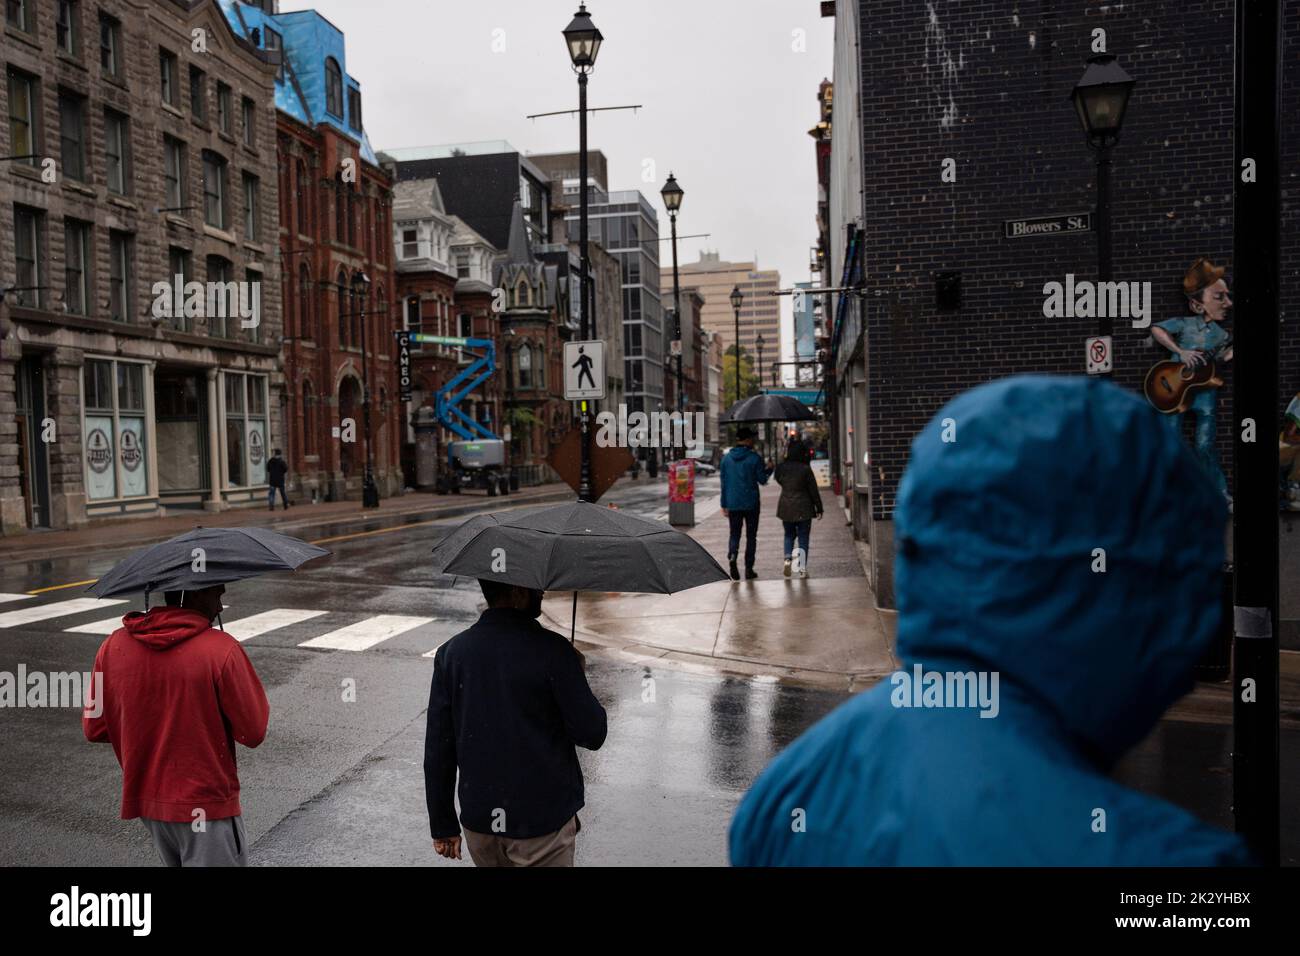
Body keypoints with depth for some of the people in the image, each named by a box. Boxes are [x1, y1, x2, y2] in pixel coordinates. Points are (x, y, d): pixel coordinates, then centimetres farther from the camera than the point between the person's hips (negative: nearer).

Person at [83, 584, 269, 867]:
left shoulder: (114, 645, -4)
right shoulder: (221, 649, -20)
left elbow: (94, 729, 4)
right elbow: (253, 732, -15)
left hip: (145, 800, 7)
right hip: (206, 806, -6)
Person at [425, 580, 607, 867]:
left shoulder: (451, 653, -3)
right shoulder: (551, 650, -17)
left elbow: (437, 749, -1)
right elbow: (592, 735, -13)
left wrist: (443, 825, 9)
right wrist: (575, 673, 2)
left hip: (479, 823, 4)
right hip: (543, 823, -4)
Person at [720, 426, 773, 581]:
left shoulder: (727, 458, 3)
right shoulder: (754, 458, -9)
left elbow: (724, 483, 5)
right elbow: (762, 480, -4)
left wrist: (724, 505, 10)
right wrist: (769, 470, 17)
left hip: (733, 504, 3)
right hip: (751, 504, -3)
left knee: (734, 534, 10)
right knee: (751, 536, 8)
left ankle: (732, 556, -18)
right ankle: (749, 569, 8)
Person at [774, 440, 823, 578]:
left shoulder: (781, 468, -3)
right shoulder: (805, 469, -13)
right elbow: (813, 490, -8)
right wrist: (819, 509, -1)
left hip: (786, 507, 3)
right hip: (803, 508, -3)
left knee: (789, 535, 18)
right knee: (803, 537, 5)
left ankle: (788, 558, -5)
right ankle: (803, 568, 4)